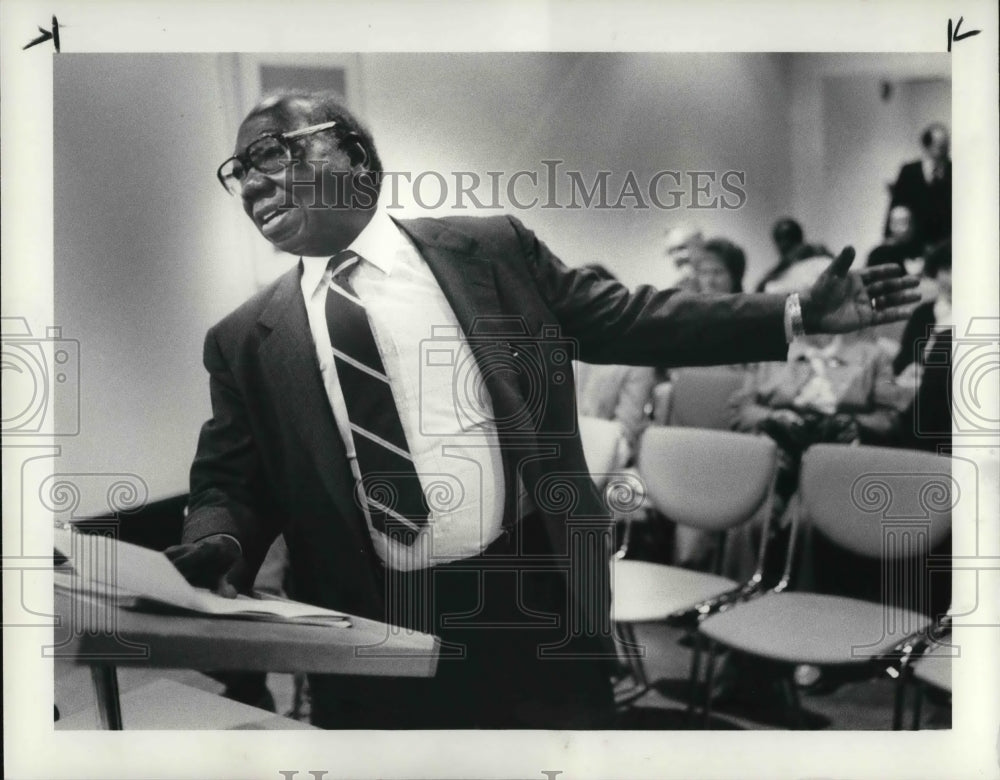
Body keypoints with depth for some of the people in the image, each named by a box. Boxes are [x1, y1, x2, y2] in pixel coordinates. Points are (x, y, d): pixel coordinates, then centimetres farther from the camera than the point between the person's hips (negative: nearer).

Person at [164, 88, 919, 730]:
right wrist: (218, 544, -16)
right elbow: (231, 482, 8)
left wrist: (797, 313, 2)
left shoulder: (490, 249, 1)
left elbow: (626, 319, 5)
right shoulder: (245, 340, 4)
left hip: (534, 594, 0)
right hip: (370, 638, 1)